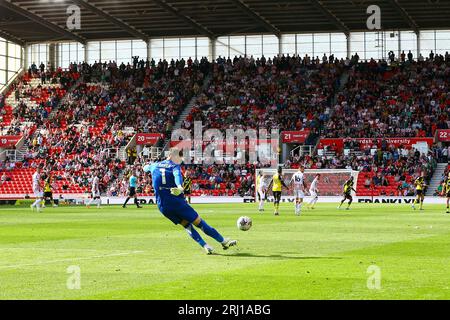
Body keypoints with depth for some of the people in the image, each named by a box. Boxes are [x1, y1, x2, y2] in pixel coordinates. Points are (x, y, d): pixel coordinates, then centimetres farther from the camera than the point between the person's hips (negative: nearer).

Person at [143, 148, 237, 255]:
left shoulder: (155, 166, 14)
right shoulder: (174, 166, -4)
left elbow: (145, 168, 36)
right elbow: (177, 175, -27)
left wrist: (146, 166, 61)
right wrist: (179, 187, -47)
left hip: (163, 207, 5)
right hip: (177, 202, -5)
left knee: (186, 225, 17)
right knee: (199, 222, 2)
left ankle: (205, 246, 6)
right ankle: (224, 242, 8)